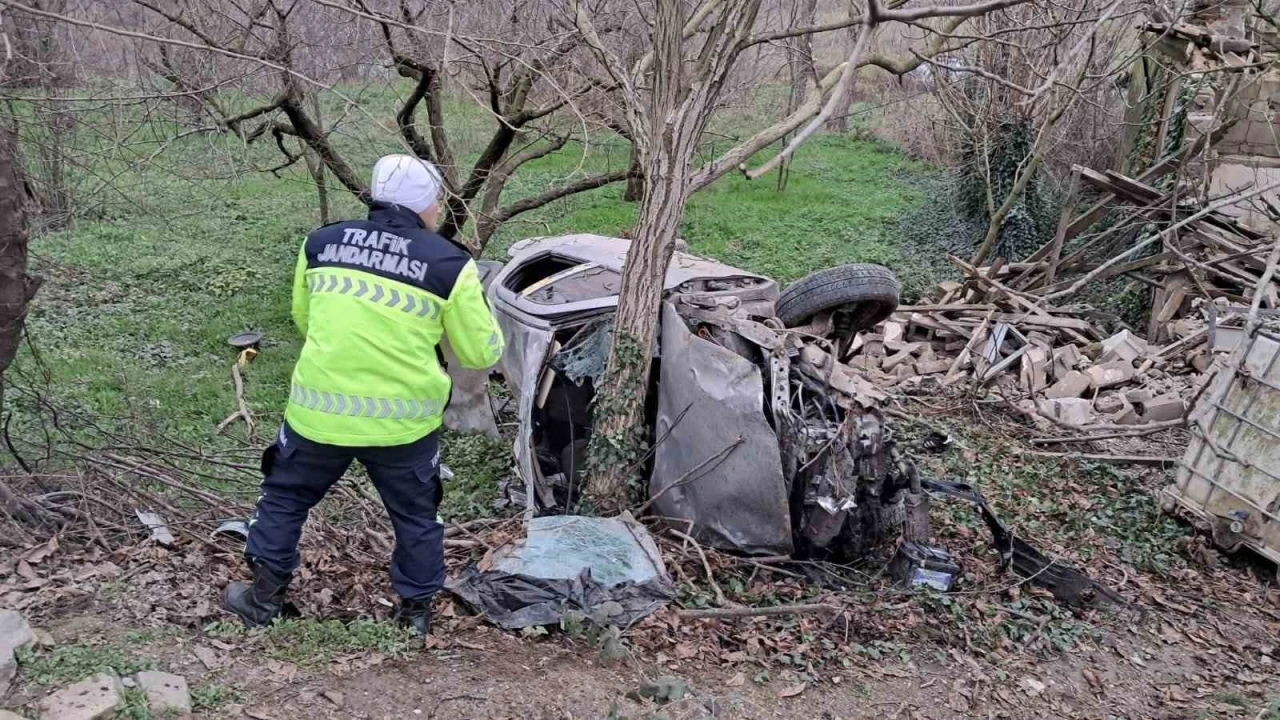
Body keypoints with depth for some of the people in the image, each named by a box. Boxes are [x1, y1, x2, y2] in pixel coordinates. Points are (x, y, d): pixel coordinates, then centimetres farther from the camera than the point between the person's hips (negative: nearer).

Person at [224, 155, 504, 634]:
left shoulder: (321, 243, 4)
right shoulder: (450, 264, -7)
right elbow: (481, 352, -1)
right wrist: (478, 308, 18)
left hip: (319, 410, 2)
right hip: (402, 420, -2)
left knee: (285, 497, 24)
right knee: (416, 516, 20)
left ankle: (265, 597, 34)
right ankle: (416, 610, 31)